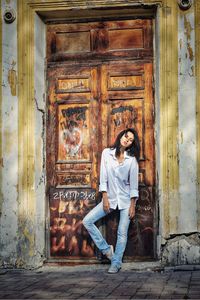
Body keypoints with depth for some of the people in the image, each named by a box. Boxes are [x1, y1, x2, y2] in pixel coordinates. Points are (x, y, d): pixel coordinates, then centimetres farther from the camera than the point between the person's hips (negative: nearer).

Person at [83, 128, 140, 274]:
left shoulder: (132, 159, -4)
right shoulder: (107, 153, -1)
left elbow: (134, 183, -3)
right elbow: (103, 178, -2)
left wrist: (133, 205, -7)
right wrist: (105, 199, -7)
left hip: (126, 199, -2)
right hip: (110, 197, 2)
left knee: (122, 233, -2)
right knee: (87, 221, -9)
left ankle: (116, 263, 10)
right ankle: (106, 248, 4)